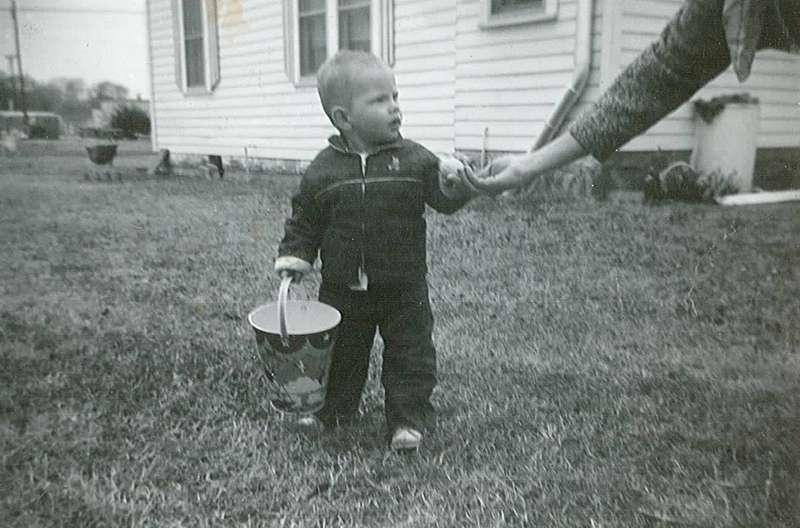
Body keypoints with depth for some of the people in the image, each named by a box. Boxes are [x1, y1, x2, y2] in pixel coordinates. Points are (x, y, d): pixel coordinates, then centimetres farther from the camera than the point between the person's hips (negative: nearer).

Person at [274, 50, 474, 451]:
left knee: (410, 353, 6)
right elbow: (304, 219, 6)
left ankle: (408, 419, 21)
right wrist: (294, 255, -4)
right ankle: (331, 413, 37)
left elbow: (444, 199, -9)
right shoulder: (323, 170, -5)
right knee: (340, 354, 16)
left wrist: (453, 184, -30)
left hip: (403, 287, -1)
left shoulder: (414, 159, -6)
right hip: (344, 289, 1)